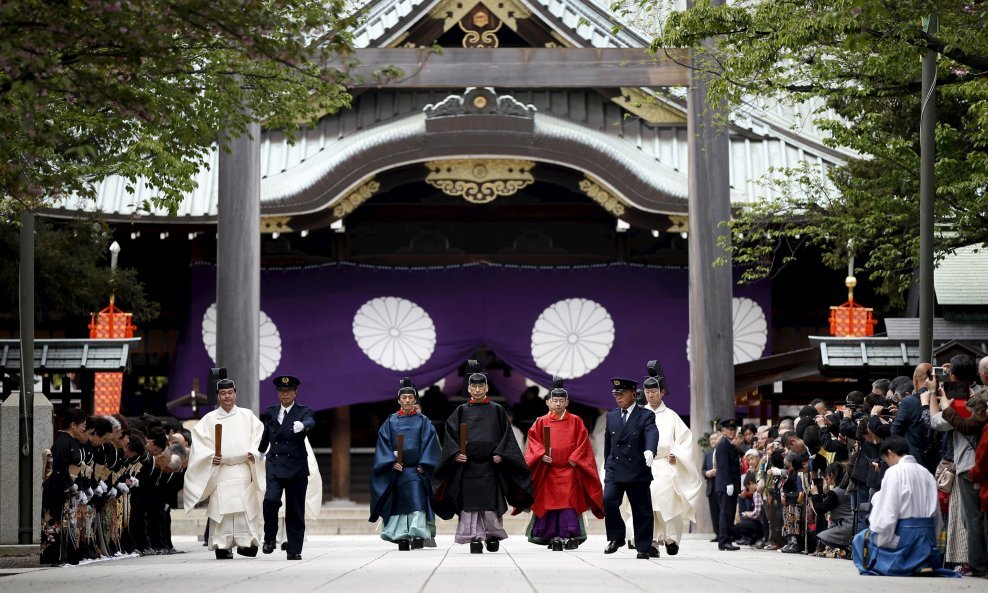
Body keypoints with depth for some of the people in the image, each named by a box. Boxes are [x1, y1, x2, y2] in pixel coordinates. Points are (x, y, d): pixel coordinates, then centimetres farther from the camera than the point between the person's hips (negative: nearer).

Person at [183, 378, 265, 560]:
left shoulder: (247, 416, 14)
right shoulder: (209, 419, 11)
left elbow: (259, 436, 8)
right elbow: (200, 443, 5)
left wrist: (253, 453, -10)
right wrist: (211, 457, -13)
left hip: (243, 468, 1)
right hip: (219, 469, -1)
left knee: (246, 507, -9)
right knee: (222, 508, -8)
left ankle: (246, 542, -3)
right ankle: (222, 546, -6)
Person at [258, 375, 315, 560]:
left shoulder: (304, 412, 2)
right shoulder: (270, 413, 12)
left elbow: (310, 422, -22)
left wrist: (302, 425, -43)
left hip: (296, 468, -1)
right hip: (274, 466, 1)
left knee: (295, 510, 1)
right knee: (271, 500, -21)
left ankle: (294, 550, 9)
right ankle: (270, 538, -4)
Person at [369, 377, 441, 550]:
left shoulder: (423, 421, 7)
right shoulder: (391, 421, 10)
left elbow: (430, 443, 1)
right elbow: (383, 443, 4)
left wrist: (423, 465, -9)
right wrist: (392, 462, -9)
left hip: (417, 469, -2)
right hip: (397, 469, 2)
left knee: (417, 498, -14)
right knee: (399, 502, 0)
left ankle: (418, 534, -20)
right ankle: (402, 537, 0)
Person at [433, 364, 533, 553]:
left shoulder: (497, 411, 9)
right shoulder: (461, 412, 10)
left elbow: (506, 436, 5)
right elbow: (451, 435, 5)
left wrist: (500, 454, -9)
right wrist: (456, 454, -11)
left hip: (490, 465, -1)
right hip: (467, 465, 1)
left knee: (491, 502, -4)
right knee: (471, 502, -5)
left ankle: (493, 535, 14)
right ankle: (475, 538, -3)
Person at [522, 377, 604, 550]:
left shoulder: (575, 421, 8)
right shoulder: (541, 422, 10)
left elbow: (582, 442, 3)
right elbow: (533, 441, 4)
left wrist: (575, 459, -9)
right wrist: (541, 455, -13)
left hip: (569, 469, -1)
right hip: (548, 470, 1)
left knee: (569, 502, -9)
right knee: (550, 502, 0)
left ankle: (571, 536, -9)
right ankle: (554, 538, 3)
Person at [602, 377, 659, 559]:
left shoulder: (645, 416, -1)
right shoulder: (611, 416, 14)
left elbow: (652, 434, -20)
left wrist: (650, 450, -40)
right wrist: (607, 466, 20)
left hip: (637, 470, -3)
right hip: (615, 469, 3)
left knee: (642, 510, 0)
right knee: (608, 500, -16)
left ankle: (643, 547, 9)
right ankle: (616, 537, 0)